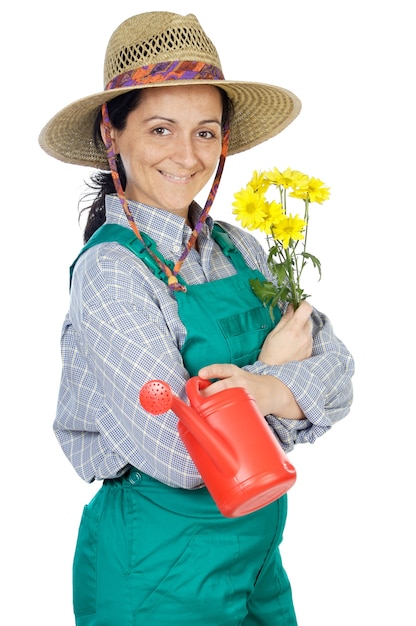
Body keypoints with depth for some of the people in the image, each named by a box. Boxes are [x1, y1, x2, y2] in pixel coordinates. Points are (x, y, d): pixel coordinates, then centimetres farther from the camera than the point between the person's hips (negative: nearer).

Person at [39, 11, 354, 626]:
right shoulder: (109, 271, -20)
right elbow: (181, 455, -25)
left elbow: (336, 368, -5)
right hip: (160, 574, -6)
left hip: (258, 549, 6)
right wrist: (272, 367, -12)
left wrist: (274, 391, -26)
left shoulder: (240, 250, 0)